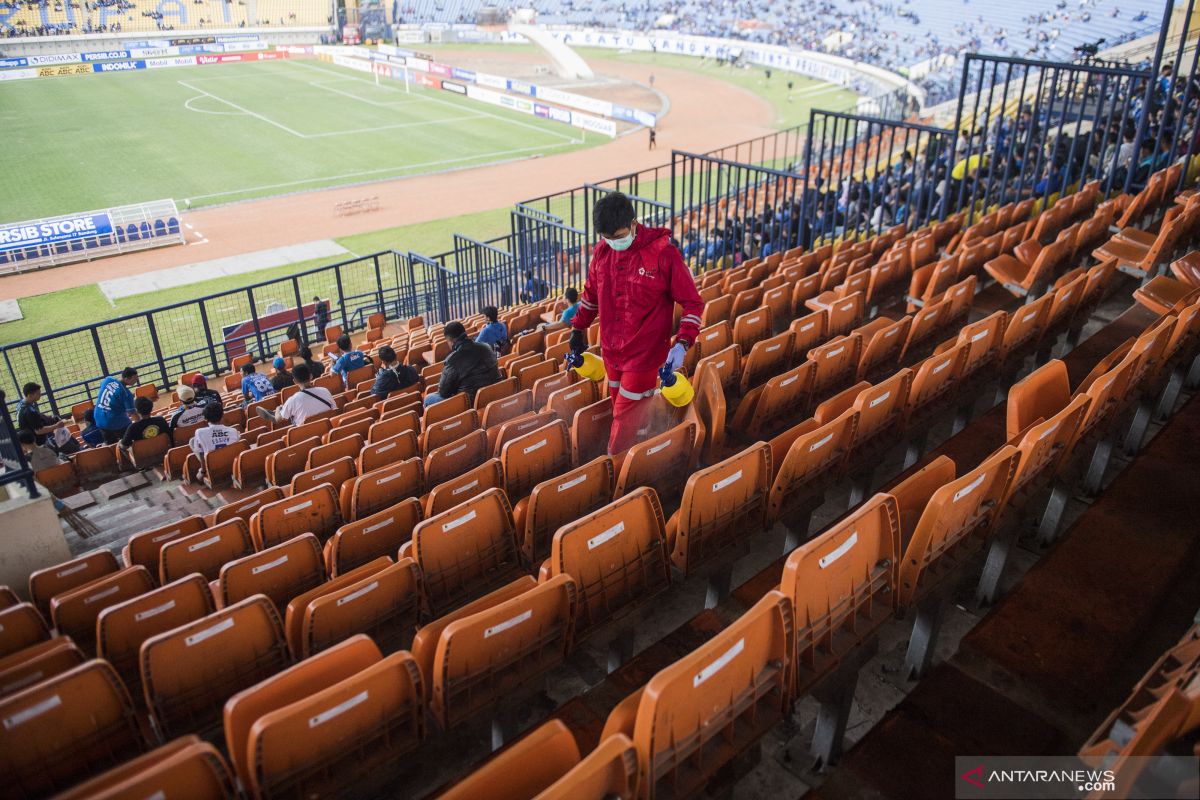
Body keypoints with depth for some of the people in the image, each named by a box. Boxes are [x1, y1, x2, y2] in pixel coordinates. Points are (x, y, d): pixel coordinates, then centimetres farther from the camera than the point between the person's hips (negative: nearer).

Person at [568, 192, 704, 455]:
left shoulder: (664, 252, -17)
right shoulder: (602, 251, -2)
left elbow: (693, 303, -11)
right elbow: (591, 293, 17)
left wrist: (682, 344, -22)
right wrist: (578, 329, 18)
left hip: (645, 354, -5)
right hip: (611, 352, 5)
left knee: (625, 417, 1)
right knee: (621, 408, 18)